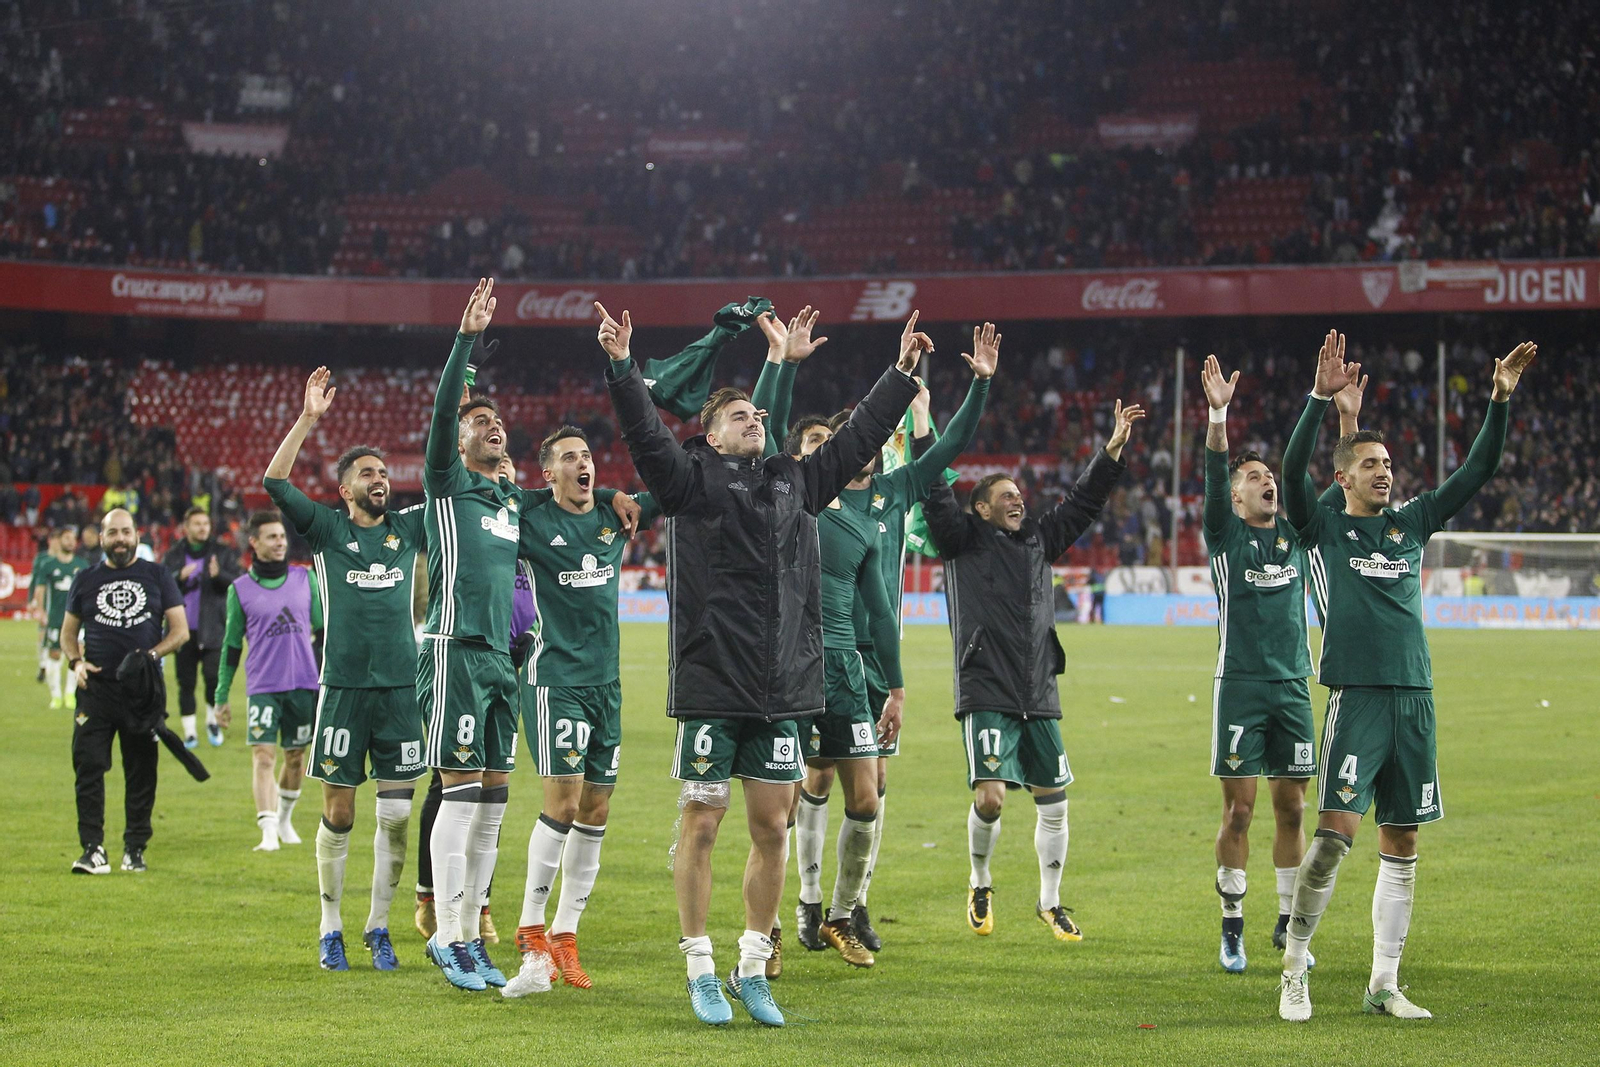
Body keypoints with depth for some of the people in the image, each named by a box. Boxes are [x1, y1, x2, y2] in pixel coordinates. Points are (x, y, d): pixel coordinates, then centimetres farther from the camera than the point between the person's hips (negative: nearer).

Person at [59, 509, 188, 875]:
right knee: (88, 768, -8)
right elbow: (68, 631, 18)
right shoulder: (86, 580, 11)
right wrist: (75, 662, -2)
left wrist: (152, 654, -11)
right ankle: (93, 849, -7)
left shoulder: (157, 576, 8)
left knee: (142, 772, 3)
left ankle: (135, 849, 11)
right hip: (96, 688, 1)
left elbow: (180, 631, 6)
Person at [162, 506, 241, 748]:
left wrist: (219, 575, -25)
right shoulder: (173, 556, 10)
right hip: (184, 630, 2)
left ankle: (212, 720, 12)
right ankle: (189, 732, 12)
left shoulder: (222, 553, 6)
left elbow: (237, 583, -5)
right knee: (185, 683, 3)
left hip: (213, 630, -2)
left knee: (213, 675, -13)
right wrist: (180, 577, -16)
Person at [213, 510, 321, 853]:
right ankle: (268, 832, -20)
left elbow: (323, 629, 14)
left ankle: (285, 818, 32)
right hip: (262, 687, -2)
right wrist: (221, 697, 8)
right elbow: (231, 644, 8)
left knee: (295, 757, 11)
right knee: (263, 757, -14)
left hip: (304, 683, 2)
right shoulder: (240, 589, 3)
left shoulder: (306, 579, 7)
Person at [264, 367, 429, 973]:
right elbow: (275, 483, -8)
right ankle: (330, 929, 12)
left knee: (396, 815, 1)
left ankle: (378, 928, 12)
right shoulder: (326, 530, 5)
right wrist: (308, 418, -15)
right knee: (338, 813, 1)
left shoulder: (407, 529, 13)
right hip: (344, 688, -2)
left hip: (401, 688, 3)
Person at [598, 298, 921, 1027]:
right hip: (711, 686, -5)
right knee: (702, 826, 1)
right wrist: (621, 368, -27)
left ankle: (753, 970, 18)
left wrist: (902, 374, 25)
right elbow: (645, 436, -15)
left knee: (771, 829, 7)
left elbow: (858, 438, 23)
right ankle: (701, 973, 9)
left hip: (783, 688, 5)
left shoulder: (796, 483, 15)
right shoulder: (691, 480, 0)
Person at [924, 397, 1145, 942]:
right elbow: (936, 496, -7)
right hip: (986, 693, -5)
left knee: (1054, 801, 6)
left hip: (1040, 696, 5)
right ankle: (980, 883, 12)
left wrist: (1114, 447, 13)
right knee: (990, 797, -15)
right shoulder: (962, 539, 4)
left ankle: (1050, 902, 20)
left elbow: (1083, 501, 20)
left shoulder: (1039, 539, 17)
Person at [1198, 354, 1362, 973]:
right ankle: (1232, 929, 3)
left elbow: (1343, 487, 6)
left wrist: (1348, 419, -4)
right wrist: (1218, 415, -28)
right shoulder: (1225, 535, 2)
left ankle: (1287, 925, 15)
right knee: (1238, 809, -4)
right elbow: (1213, 479, -14)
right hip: (1240, 685, -4)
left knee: (1291, 807, 6)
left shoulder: (1297, 535, 12)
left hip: (1293, 686, 4)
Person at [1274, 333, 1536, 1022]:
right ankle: (1294, 971, -2)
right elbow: (1292, 472, -14)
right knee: (1335, 832, -13)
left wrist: (1500, 401, 5)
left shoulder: (1411, 522, 16)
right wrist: (1321, 398, -22)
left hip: (1414, 699, 5)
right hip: (1356, 697, -5)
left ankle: (1383, 986, 13)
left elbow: (1477, 472, 15)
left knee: (1401, 845, 6)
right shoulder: (1325, 529, 3)